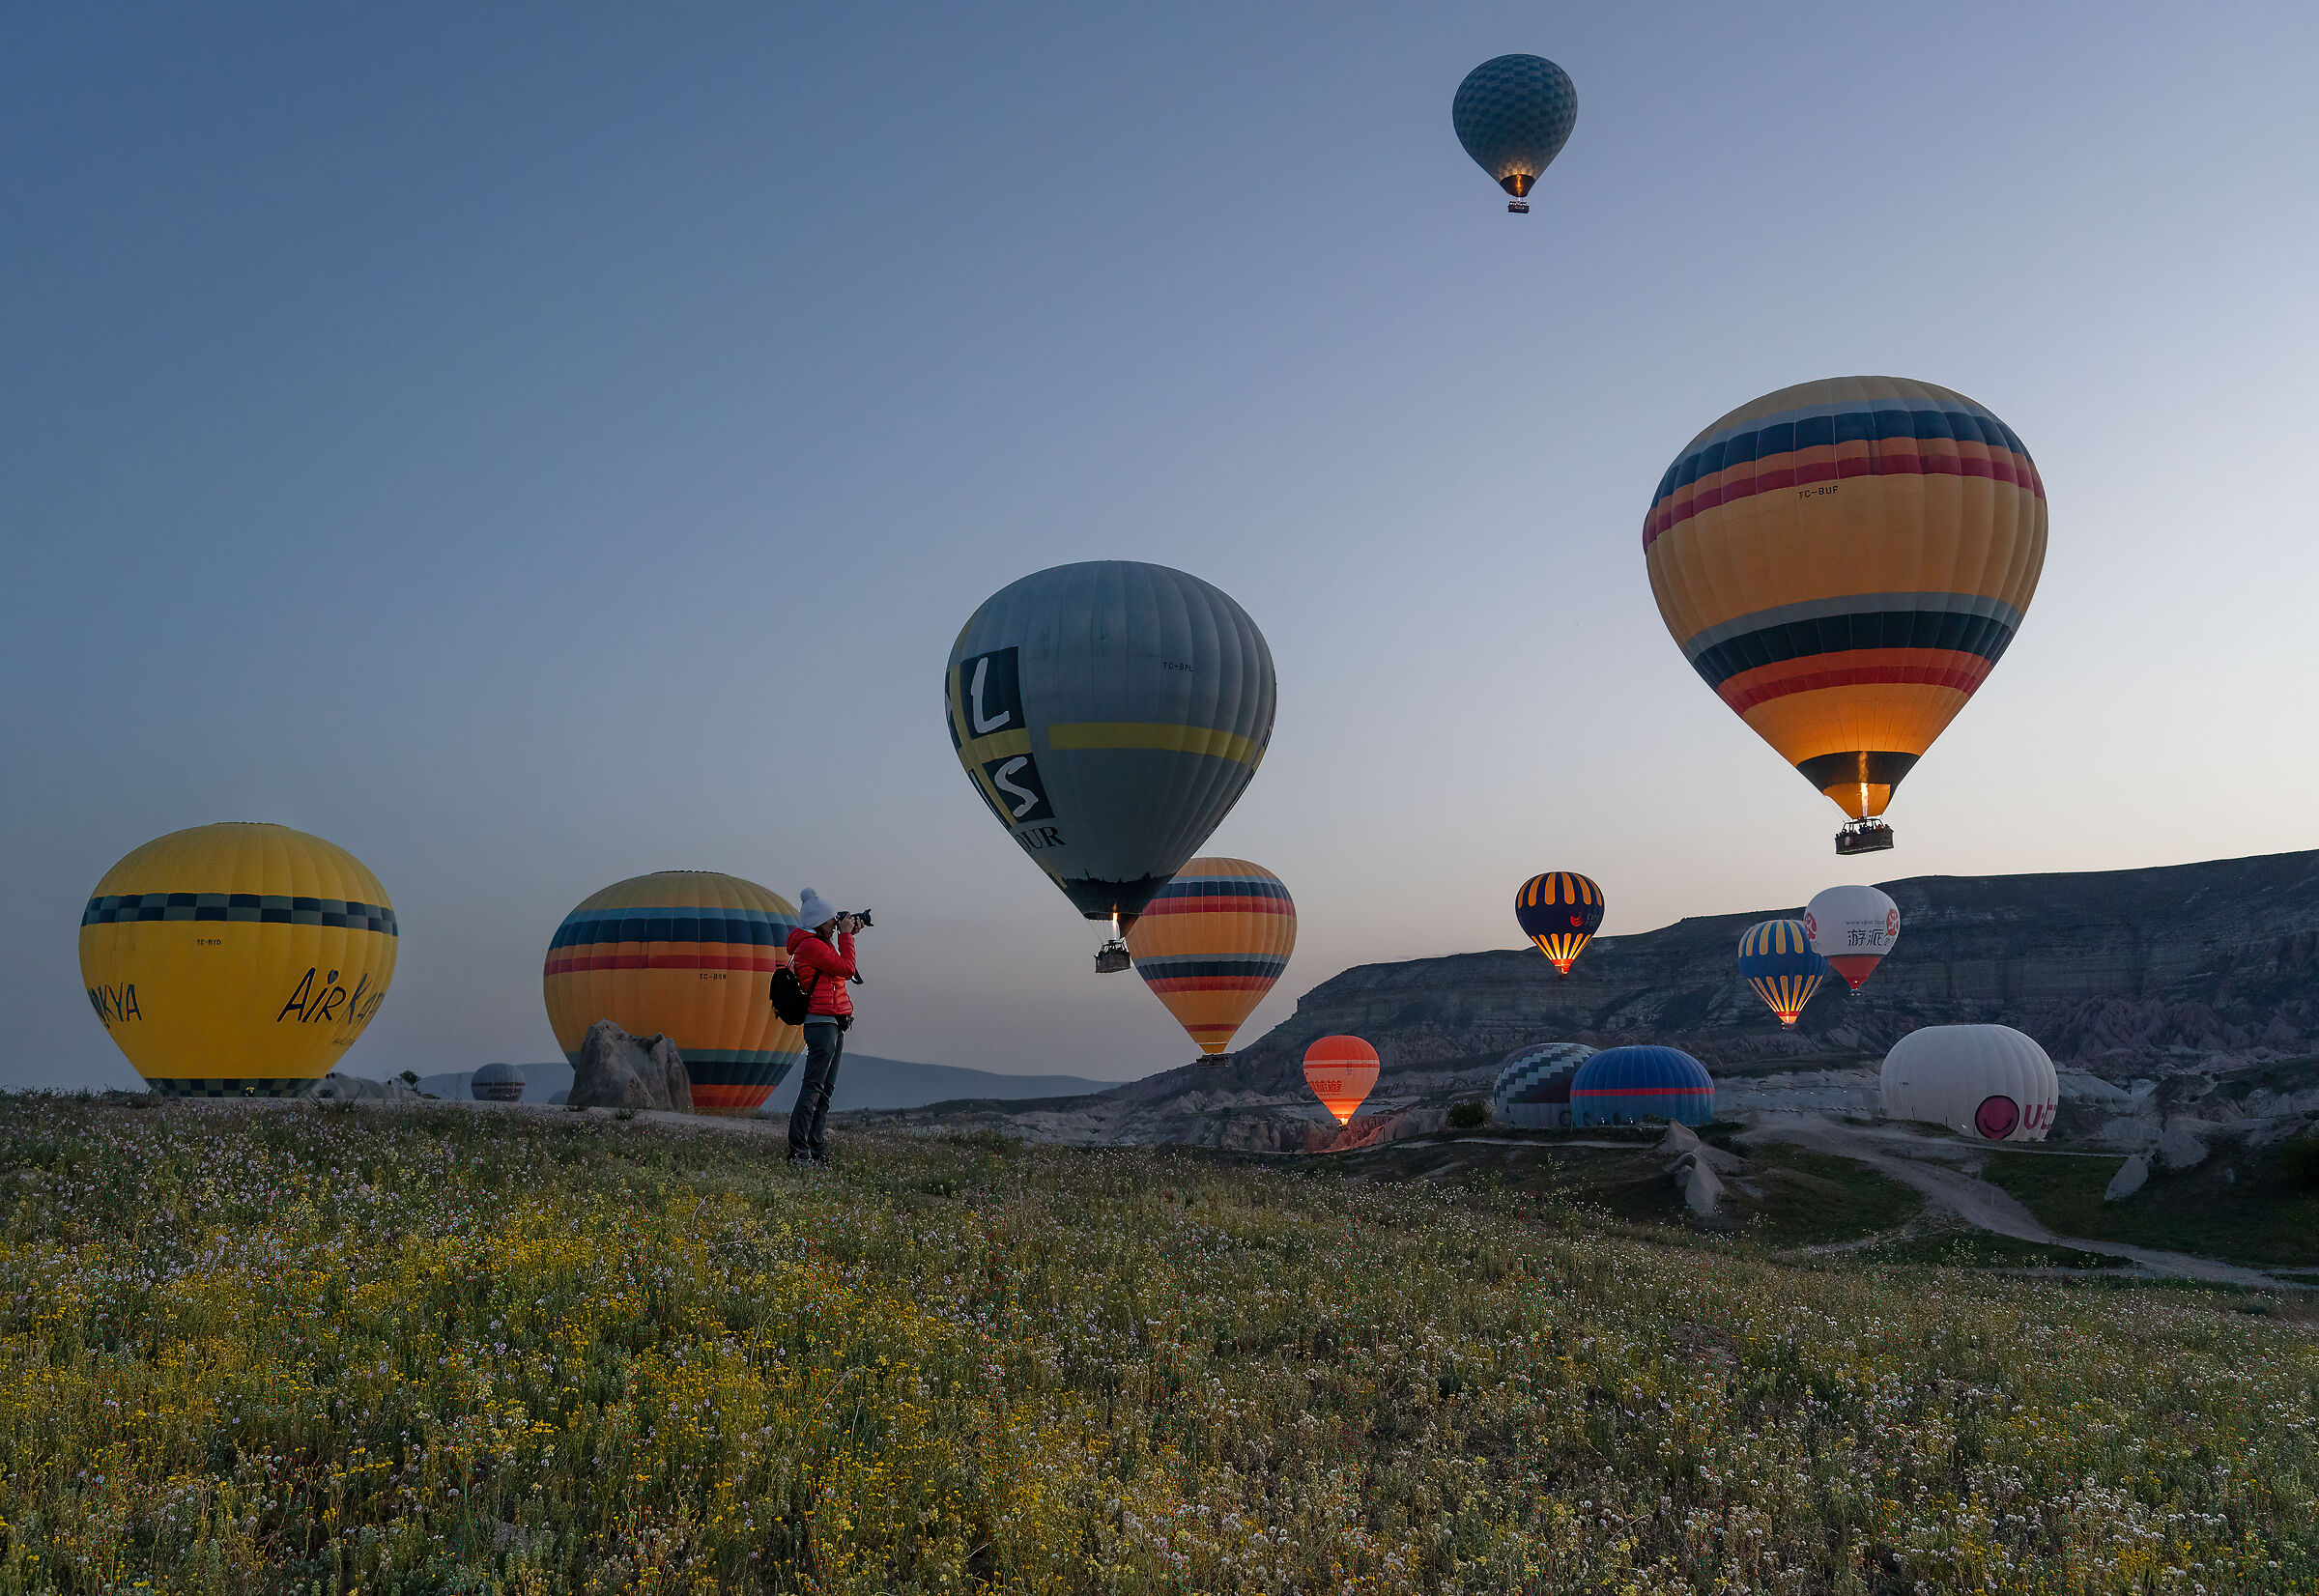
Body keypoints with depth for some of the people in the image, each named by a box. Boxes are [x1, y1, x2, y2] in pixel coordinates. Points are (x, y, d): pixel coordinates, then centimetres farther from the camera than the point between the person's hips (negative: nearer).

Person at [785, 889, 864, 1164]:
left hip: (833, 1025, 11)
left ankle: (814, 1147, 14)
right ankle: (798, 1151, -12)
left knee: (825, 1089, 11)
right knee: (813, 1087, -11)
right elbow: (847, 969, -16)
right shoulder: (811, 945, -13)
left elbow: (842, 968, 25)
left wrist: (849, 934, 20)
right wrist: (845, 934, -6)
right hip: (822, 1024, -11)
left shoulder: (820, 944, 18)